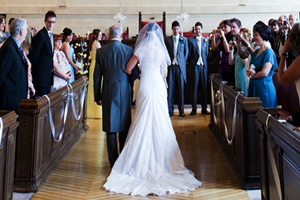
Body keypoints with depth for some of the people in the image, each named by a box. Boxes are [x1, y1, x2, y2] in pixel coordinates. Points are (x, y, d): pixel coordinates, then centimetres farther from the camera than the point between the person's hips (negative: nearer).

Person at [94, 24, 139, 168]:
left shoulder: (101, 51, -1)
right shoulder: (129, 50, -5)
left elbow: (97, 75, 2)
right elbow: (135, 73, -3)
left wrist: (97, 96, 10)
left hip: (108, 93, 0)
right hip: (124, 93, 0)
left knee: (110, 128, 6)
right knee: (125, 126, 12)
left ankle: (113, 161, 11)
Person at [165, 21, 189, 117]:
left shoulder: (184, 40, 9)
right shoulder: (168, 40, 9)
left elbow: (186, 52, 11)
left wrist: (183, 62, 4)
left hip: (180, 66, 0)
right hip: (171, 66, 0)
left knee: (181, 88, 1)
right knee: (170, 88, -1)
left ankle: (181, 110, 8)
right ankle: (170, 110, 5)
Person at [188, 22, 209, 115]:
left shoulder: (206, 40, 12)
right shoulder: (191, 40, 2)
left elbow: (207, 53, 16)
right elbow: (189, 54, 4)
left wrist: (204, 62, 9)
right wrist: (191, 64, 2)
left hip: (203, 65, 3)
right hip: (195, 65, -3)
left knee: (204, 87, 3)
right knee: (194, 87, -2)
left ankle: (204, 108, 10)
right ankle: (194, 109, 3)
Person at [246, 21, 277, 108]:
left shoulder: (269, 52, -11)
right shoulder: (256, 52, 15)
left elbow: (265, 72, -19)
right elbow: (250, 70, 13)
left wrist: (252, 75, -3)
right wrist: (249, 72, -10)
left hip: (264, 88, -8)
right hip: (253, 87, 8)